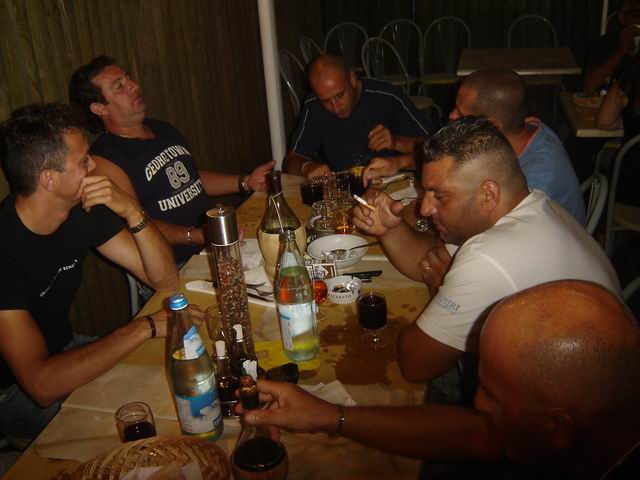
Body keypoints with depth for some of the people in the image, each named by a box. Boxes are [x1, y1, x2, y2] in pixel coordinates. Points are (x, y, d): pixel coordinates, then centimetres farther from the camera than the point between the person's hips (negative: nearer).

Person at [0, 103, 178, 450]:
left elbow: (165, 279, -6)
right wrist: (145, 327, -31)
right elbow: (42, 385, -37)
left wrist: (132, 212, -23)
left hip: (61, 352, 7)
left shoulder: (84, 210, -9)